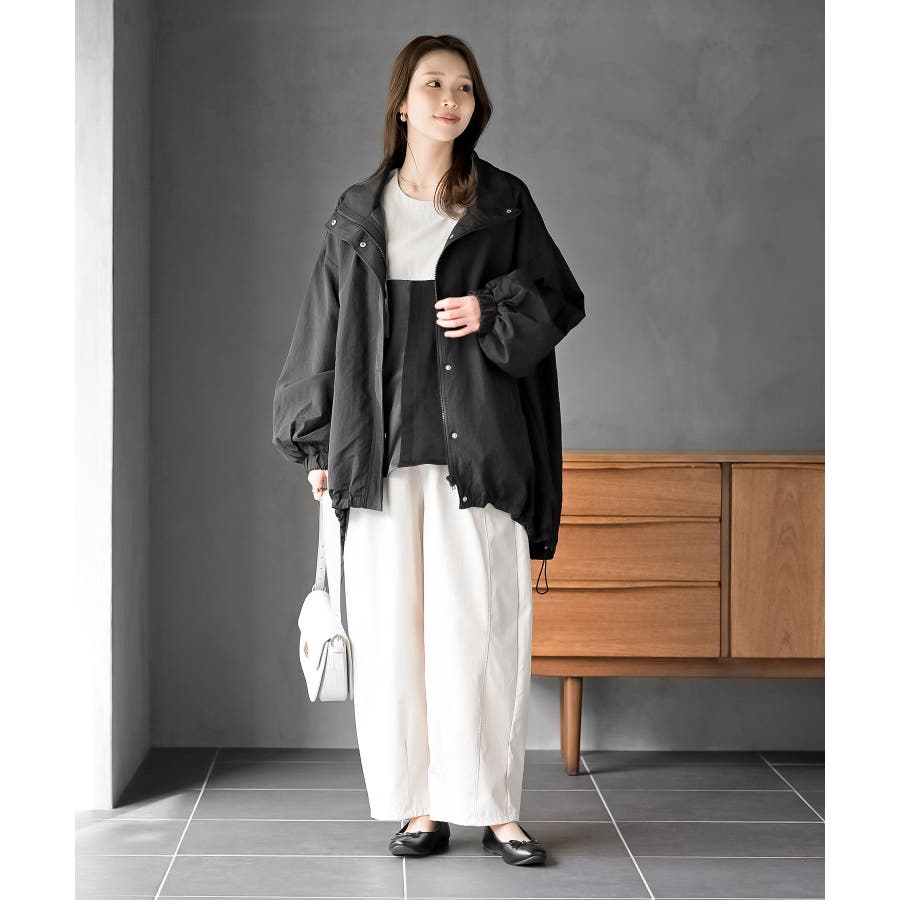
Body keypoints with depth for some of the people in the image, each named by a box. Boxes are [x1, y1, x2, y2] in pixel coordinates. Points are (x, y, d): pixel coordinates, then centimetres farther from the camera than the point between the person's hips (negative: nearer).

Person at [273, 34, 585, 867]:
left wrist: (494, 310, -10)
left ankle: (495, 806, 5)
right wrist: (318, 445, 7)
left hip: (478, 448, -1)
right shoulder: (360, 216, 11)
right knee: (392, 627, 0)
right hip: (381, 453, 2)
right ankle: (421, 805, 9)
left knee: (482, 625, -4)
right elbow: (326, 330, 12)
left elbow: (560, 300, 9)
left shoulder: (505, 204, 8)